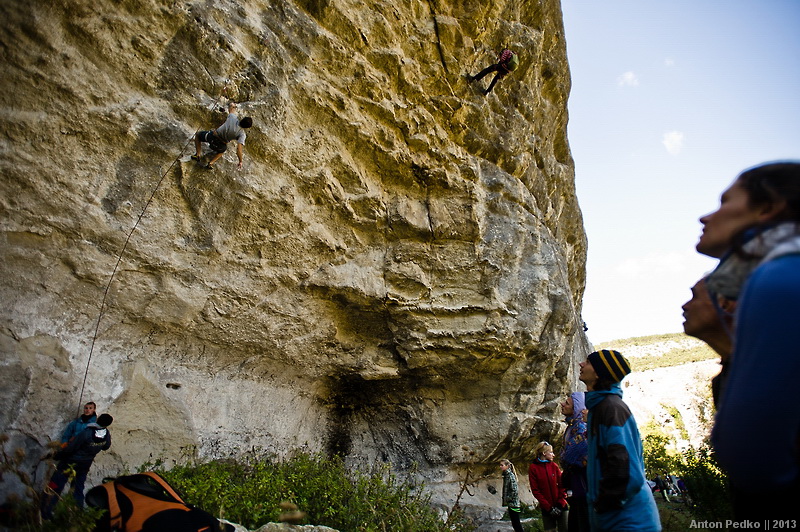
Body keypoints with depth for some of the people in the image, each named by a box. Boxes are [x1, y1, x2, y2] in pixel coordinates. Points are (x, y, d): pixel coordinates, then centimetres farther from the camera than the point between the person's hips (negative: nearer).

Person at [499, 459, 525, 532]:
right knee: (515, 523, 15)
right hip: (510, 504, 9)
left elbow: (515, 490, -22)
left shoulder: (511, 476, -17)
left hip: (513, 503, -9)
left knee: (516, 523, -2)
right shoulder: (506, 475, 10)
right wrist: (505, 499, 10)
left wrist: (507, 499, -15)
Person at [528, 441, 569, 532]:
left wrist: (561, 503, -9)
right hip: (547, 508, -2)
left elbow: (562, 485, 2)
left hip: (561, 506, 2)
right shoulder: (533, 468, -4)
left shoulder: (554, 465, 5)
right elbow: (535, 490, -6)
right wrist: (549, 507, -10)